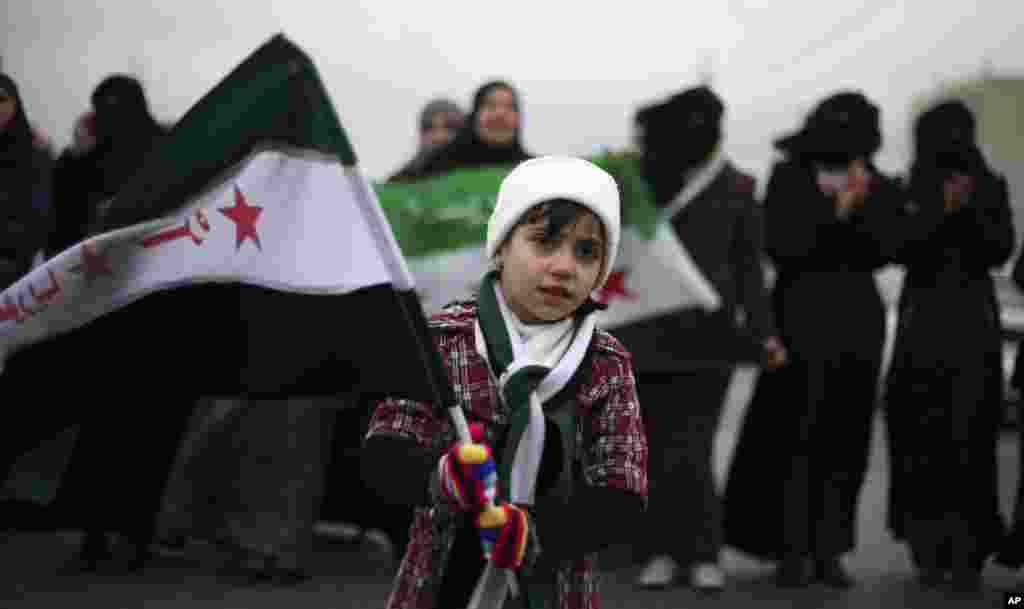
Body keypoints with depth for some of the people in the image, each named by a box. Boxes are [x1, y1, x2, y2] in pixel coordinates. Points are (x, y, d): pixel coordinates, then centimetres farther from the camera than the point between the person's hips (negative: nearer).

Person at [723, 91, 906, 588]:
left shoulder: (882, 190, 9)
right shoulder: (789, 179, -1)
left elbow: (883, 253, -2)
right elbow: (780, 246, -11)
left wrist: (864, 206, -15)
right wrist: (834, 214, -16)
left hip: (858, 321, 4)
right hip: (801, 315, -4)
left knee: (844, 440, 3)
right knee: (793, 435, -9)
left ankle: (828, 550, 8)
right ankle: (791, 551, -5)